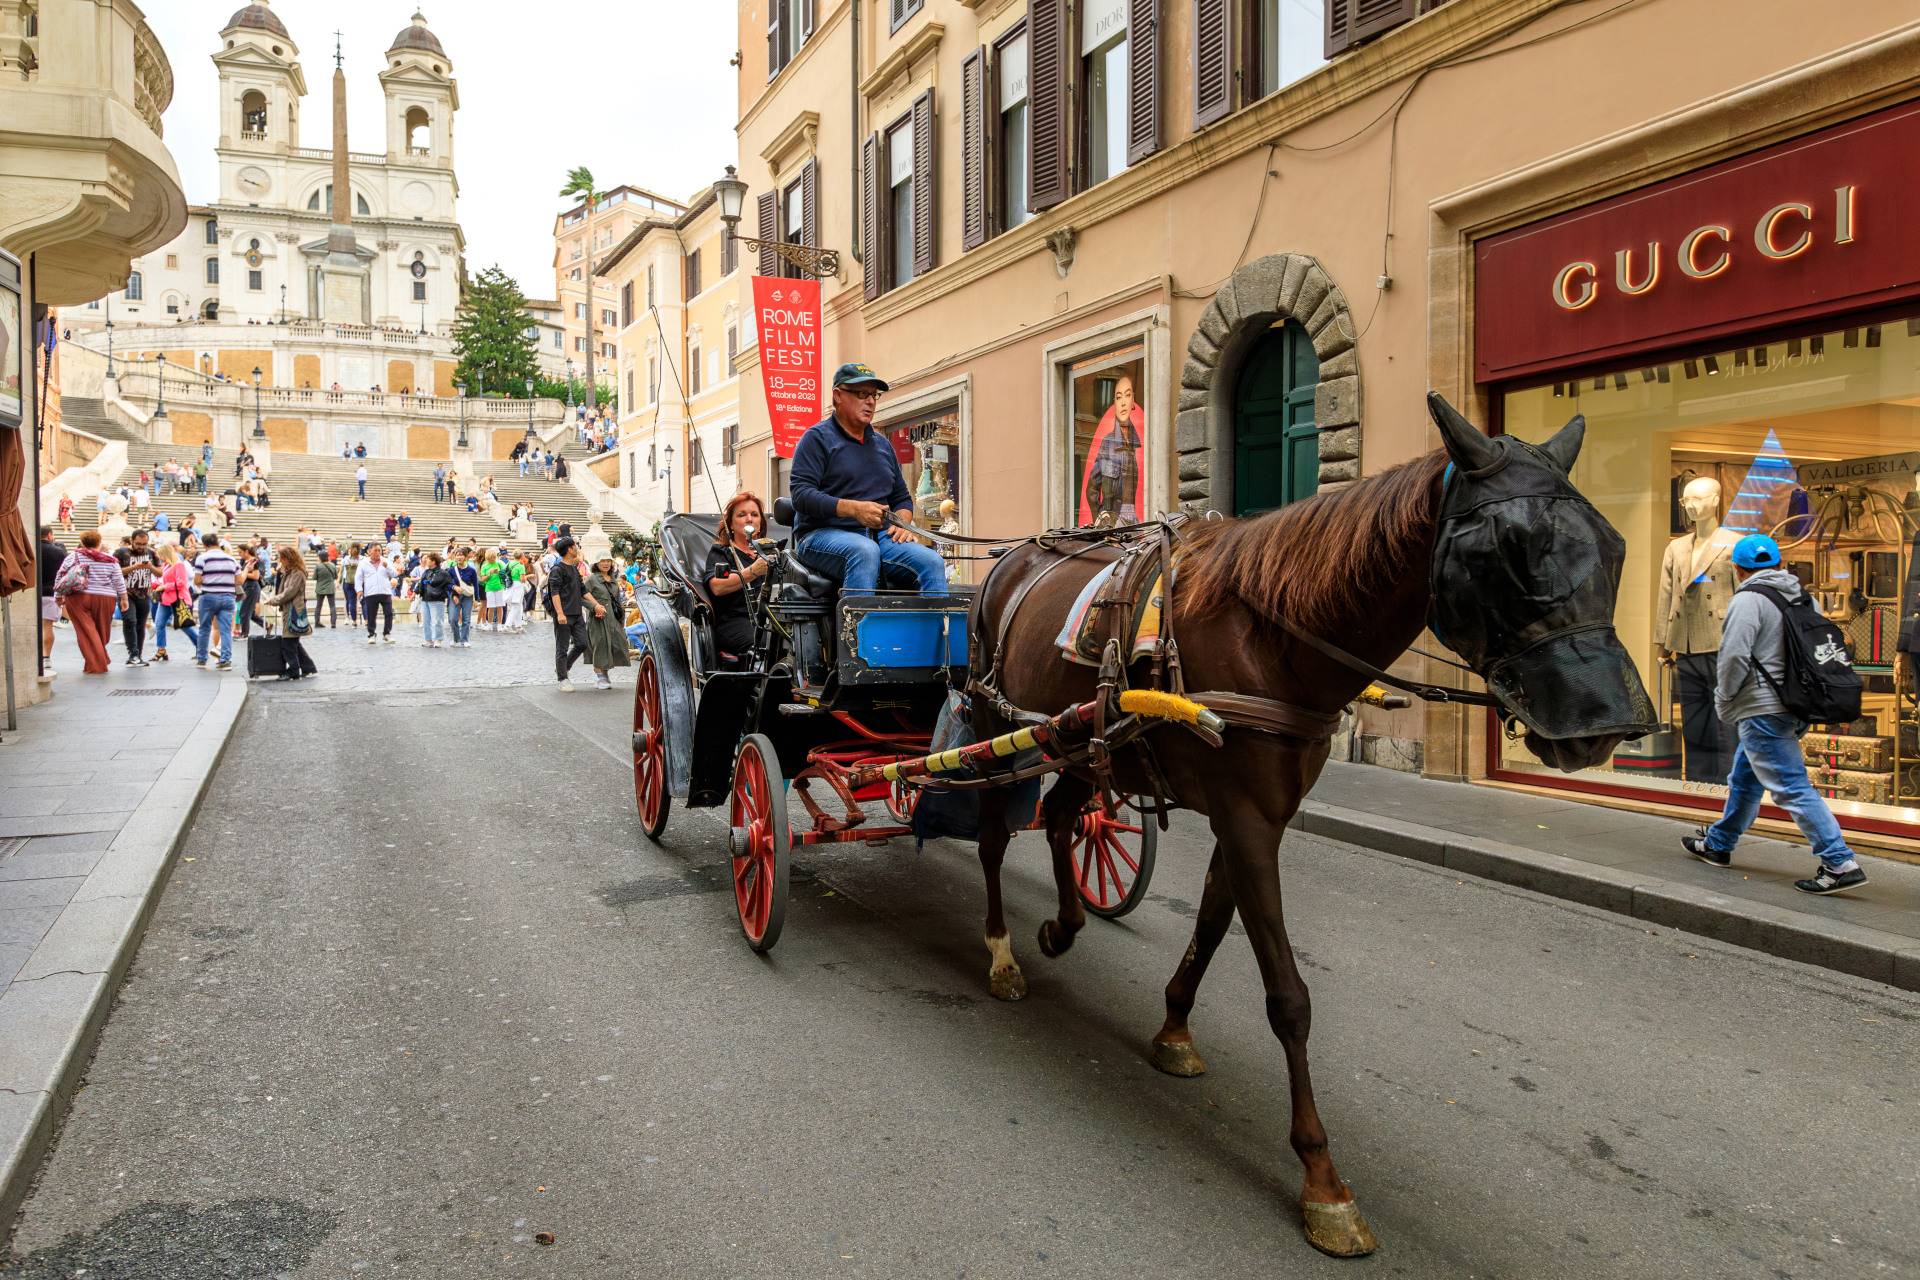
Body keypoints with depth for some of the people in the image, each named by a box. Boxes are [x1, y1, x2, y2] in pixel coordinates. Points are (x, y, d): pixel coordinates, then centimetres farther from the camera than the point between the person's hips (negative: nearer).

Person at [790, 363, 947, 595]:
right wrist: (854, 508, -21)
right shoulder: (817, 438, 3)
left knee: (932, 561, -21)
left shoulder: (883, 444, 24)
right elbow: (801, 496, -9)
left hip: (880, 536, 6)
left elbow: (902, 496, 28)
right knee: (865, 551, -39)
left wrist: (902, 523, 4)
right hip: (824, 533, -5)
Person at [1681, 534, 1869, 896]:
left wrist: (1723, 702, -4)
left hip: (1762, 710, -10)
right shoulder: (1802, 598, 13)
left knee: (1791, 787, -8)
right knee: (1745, 779, 20)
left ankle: (1841, 864, -9)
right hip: (1795, 707, 10)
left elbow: (1734, 656, -18)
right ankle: (1717, 845, 32)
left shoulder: (1747, 600, -13)